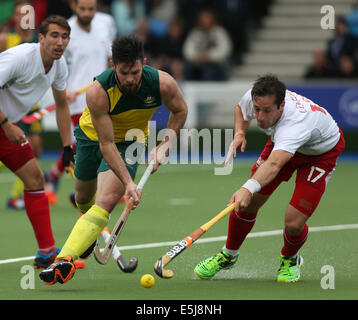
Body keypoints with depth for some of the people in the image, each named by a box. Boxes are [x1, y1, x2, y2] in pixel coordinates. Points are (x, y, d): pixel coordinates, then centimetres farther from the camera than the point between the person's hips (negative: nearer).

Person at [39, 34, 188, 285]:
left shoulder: (163, 84, -28)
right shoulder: (98, 92, -34)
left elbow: (180, 110, -3)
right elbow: (106, 144, -31)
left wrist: (164, 146, -13)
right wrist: (128, 182, -37)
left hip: (129, 142, -1)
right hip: (92, 135, 1)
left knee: (106, 201, -22)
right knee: (84, 197, 18)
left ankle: (65, 260, -35)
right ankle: (89, 234, 55)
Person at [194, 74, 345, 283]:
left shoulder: (296, 123, -47)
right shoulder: (253, 98, -26)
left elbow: (274, 164, -64)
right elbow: (241, 109, 3)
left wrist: (249, 188, -80)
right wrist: (240, 133, -17)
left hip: (322, 152, -6)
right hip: (282, 142, 6)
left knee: (294, 223, -16)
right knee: (248, 204, -3)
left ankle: (290, 258, 20)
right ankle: (229, 254, 25)